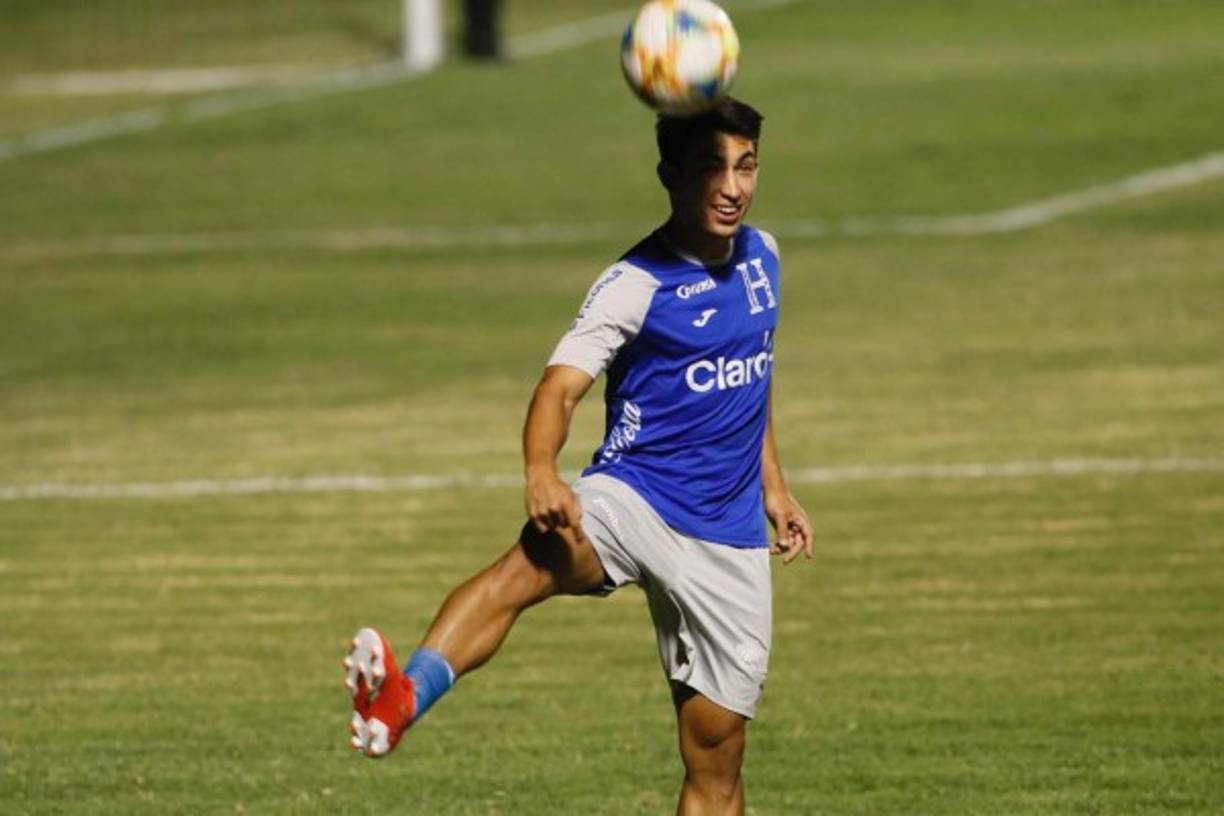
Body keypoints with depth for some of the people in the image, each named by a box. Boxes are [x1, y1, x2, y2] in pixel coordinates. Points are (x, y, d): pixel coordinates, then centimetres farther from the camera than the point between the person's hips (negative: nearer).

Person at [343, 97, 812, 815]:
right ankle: (403, 699, -63)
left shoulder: (761, 256, 9)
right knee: (535, 559, -39)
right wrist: (541, 471, -43)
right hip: (634, 497, -6)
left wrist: (772, 485, 28)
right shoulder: (636, 286, -11)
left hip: (728, 539, 6)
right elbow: (561, 386, -24)